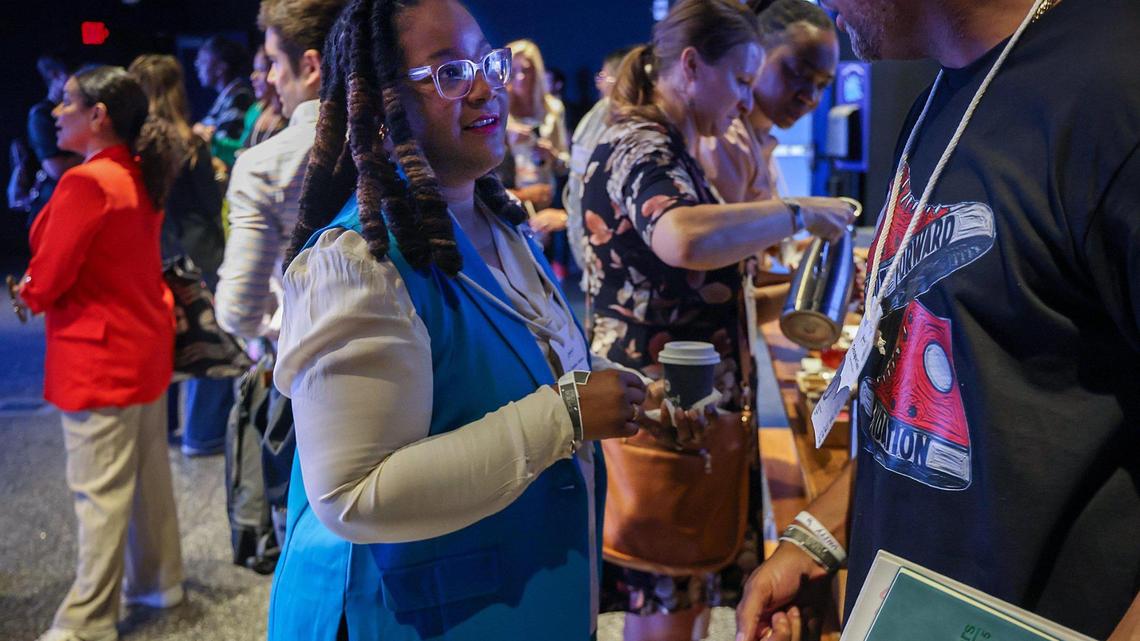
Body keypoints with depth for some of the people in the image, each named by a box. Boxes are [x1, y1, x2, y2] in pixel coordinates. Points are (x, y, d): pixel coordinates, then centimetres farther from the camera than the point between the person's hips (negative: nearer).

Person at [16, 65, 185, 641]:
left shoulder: (86, 182, -20)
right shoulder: (140, 179, 7)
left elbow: (46, 280, -16)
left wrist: (29, 291, 7)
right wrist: (44, 289, 5)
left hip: (98, 357, -9)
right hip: (145, 345, 9)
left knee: (100, 491, -1)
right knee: (148, 476, 18)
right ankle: (158, 581, 31)